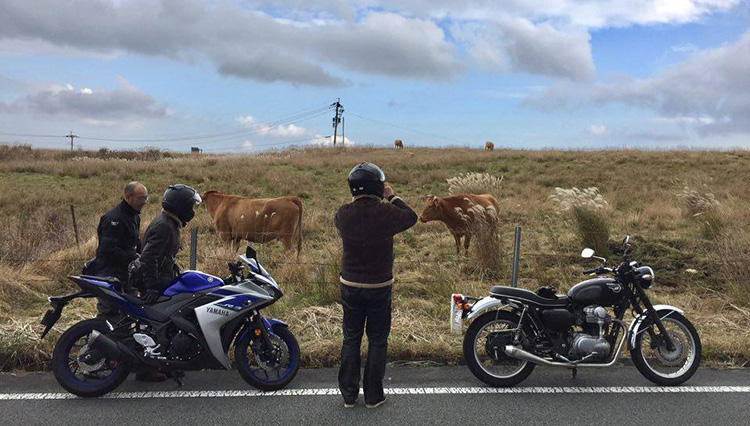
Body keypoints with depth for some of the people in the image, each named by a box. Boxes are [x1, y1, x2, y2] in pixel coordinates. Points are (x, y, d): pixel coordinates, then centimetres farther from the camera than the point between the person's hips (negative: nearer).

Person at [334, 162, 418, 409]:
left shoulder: (343, 214, -12)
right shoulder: (387, 213, -18)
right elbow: (411, 217, 2)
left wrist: (357, 201, 15)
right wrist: (392, 198, 11)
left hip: (349, 286, 2)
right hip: (379, 287, -2)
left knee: (351, 339, 15)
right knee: (377, 340, 12)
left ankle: (348, 395, 23)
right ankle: (373, 395, 20)